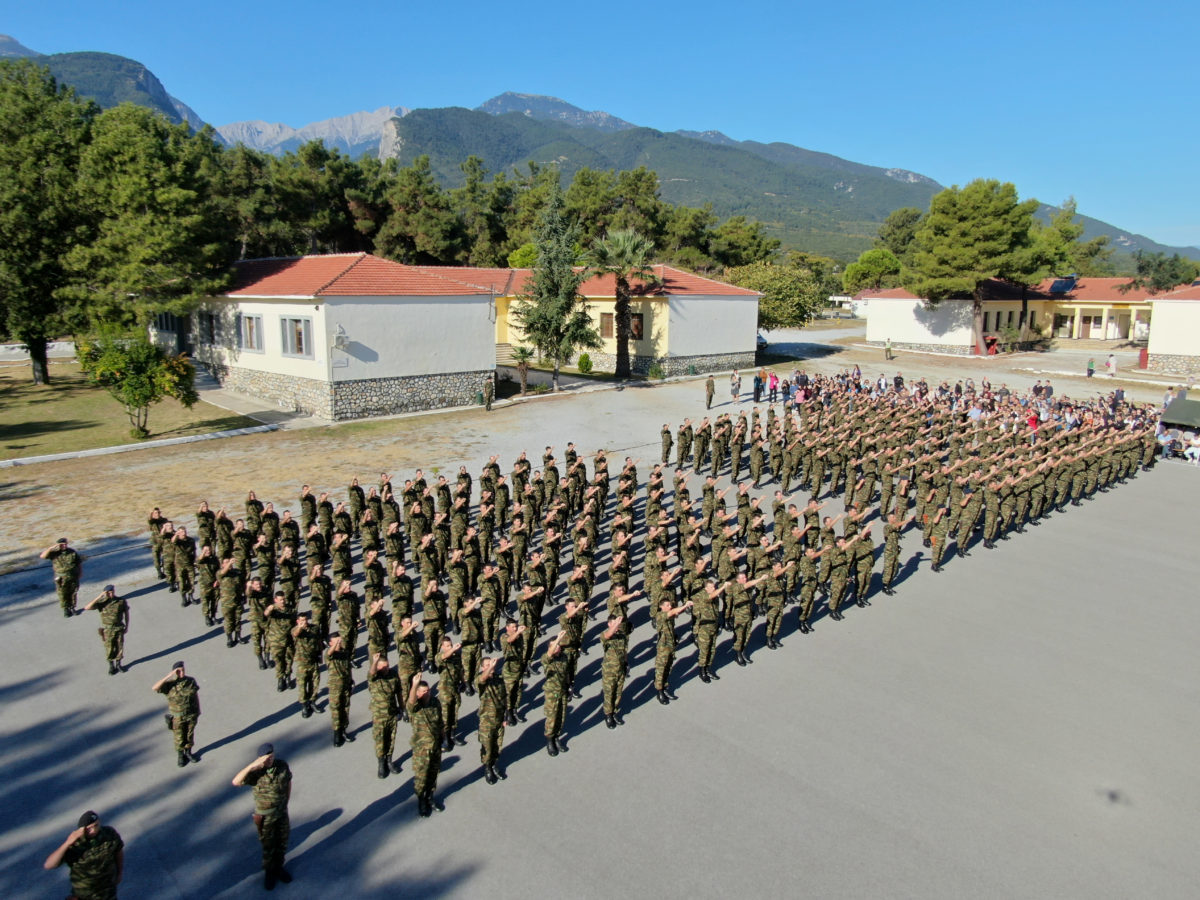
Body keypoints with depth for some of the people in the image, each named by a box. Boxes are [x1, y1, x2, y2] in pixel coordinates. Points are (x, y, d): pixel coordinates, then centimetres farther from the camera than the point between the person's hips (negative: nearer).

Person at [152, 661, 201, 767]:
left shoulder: (191, 680, -10)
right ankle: (180, 756, 36)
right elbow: (154, 688, -35)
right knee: (179, 738, 15)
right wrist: (168, 675, -38)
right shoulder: (169, 684, -18)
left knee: (189, 735, 19)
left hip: (192, 715, 2)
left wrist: (198, 709, 6)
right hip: (177, 716, -2)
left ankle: (188, 752, 41)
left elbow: (196, 694, 1)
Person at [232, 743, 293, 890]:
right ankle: (269, 872, 41)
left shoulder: (282, 765, -16)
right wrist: (252, 766, -48)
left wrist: (286, 801, 6)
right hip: (265, 815, -3)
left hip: (282, 812, 3)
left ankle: (278, 867, 46)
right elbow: (236, 782, -41)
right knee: (268, 846, 16)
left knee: (282, 843, 21)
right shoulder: (255, 771, -24)